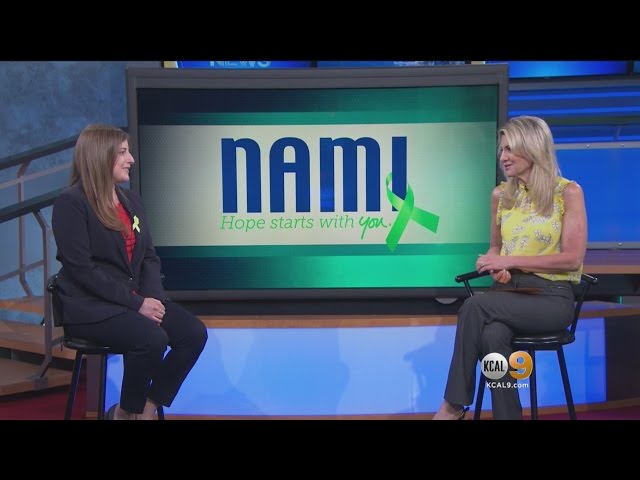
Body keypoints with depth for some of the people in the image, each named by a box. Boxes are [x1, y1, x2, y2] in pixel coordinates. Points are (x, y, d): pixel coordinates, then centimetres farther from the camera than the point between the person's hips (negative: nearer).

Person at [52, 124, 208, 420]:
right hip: (90, 305, -7)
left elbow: (149, 257, 11)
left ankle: (147, 408, -1)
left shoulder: (130, 199, 13)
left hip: (138, 298, 7)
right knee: (152, 339, -31)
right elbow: (82, 269, -17)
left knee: (194, 333, -14)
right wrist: (136, 303, -19)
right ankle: (126, 412, -4)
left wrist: (152, 296, -8)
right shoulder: (70, 203, -10)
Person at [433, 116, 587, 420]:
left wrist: (512, 260, -15)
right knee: (492, 335, -34)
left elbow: (572, 258, -10)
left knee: (474, 307, -31)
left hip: (551, 297, -4)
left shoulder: (568, 192, -5)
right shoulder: (501, 195, 10)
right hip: (508, 290, 4)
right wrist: (496, 266, -3)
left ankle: (454, 405, -21)